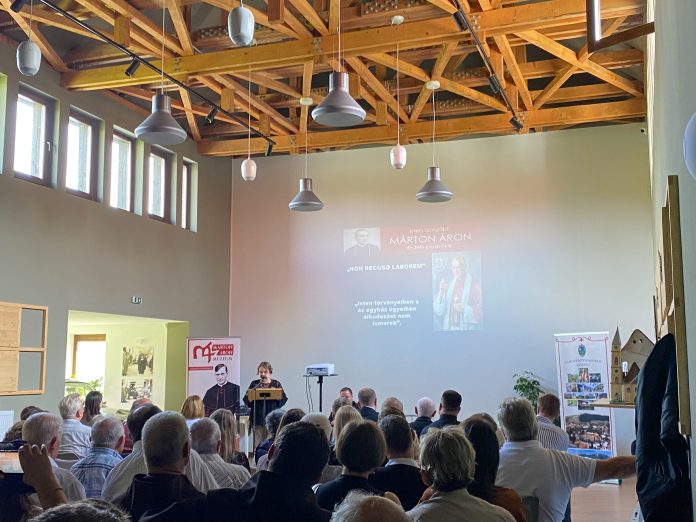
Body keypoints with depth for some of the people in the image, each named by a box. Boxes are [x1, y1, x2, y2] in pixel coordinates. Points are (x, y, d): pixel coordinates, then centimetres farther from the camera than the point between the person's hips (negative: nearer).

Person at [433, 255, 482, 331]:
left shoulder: (474, 286, -6)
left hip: (467, 328, -4)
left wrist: (464, 309, -17)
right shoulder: (447, 286, 8)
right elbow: (437, 309, 4)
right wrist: (441, 292, -9)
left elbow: (481, 311, -7)